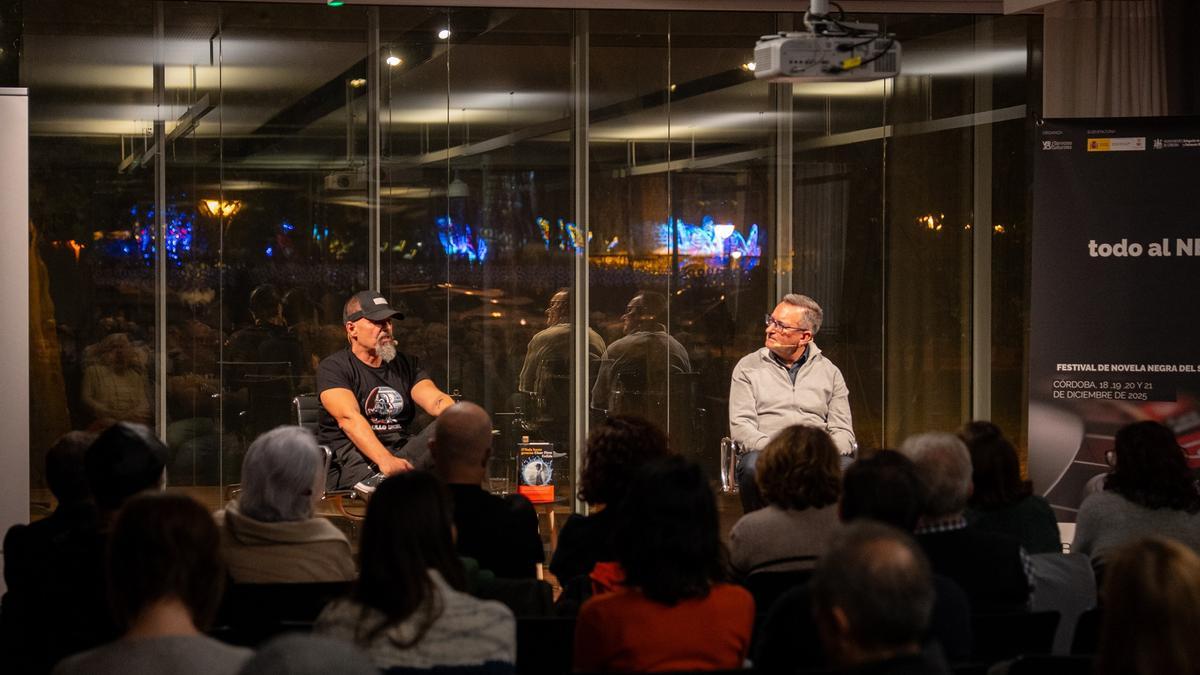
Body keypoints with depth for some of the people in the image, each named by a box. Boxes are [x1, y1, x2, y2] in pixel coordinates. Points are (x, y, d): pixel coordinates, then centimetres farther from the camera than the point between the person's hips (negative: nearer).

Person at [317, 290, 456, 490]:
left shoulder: (407, 364, 20)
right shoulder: (333, 367, 1)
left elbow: (435, 400, 3)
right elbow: (349, 418, -16)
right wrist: (385, 461, -33)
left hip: (401, 454, 6)